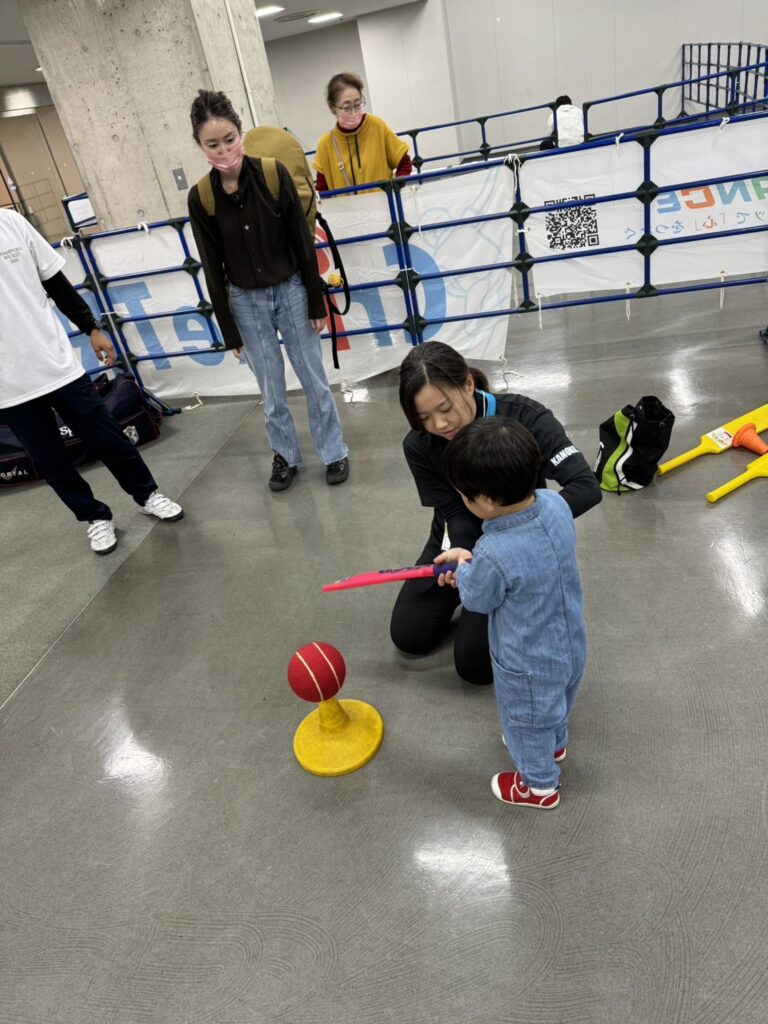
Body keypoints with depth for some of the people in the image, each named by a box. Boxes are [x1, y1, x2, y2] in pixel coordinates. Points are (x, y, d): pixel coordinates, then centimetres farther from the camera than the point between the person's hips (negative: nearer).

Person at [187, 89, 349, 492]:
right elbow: (212, 269, -3)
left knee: (314, 379, 8)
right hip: (246, 302, 1)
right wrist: (228, 330, -1)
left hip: (290, 291, -1)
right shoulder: (200, 197, -8)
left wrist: (317, 301, -4)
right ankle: (285, 456, 29)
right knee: (271, 390, 10)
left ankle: (334, 452, 25)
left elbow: (302, 242, -5)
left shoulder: (274, 174, -10)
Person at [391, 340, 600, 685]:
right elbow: (456, 513, -19)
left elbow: (587, 488, -33)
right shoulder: (419, 446, -19)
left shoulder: (525, 418, -28)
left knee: (475, 663, -8)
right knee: (409, 637, 4)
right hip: (458, 541, 4)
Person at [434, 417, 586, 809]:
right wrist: (474, 560, 0)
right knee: (556, 706, 36)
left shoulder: (494, 557, -41)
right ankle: (555, 743, 66)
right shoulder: (555, 504, -20)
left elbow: (477, 599, -18)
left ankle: (539, 785, 52)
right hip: (570, 645, 7)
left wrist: (464, 563, 0)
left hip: (529, 666, -7)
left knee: (526, 723, 24)